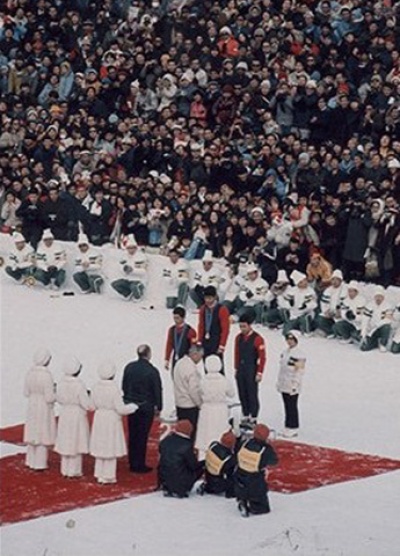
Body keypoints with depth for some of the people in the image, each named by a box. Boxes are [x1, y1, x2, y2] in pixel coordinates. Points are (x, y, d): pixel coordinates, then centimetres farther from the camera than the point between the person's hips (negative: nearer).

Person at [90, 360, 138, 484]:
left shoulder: (96, 387, -6)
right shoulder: (114, 389, -21)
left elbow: (93, 405, 4)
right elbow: (120, 408, -18)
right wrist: (133, 407, 0)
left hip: (99, 418, 5)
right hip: (112, 419, -5)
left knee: (101, 447, 17)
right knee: (111, 450, 6)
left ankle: (100, 475, 26)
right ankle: (108, 477, 12)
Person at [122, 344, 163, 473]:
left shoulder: (129, 367, -1)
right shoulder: (152, 371, -15)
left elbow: (124, 386, 7)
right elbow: (157, 390, -9)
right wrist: (158, 406, 3)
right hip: (146, 406, -5)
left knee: (132, 435, 12)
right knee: (142, 436, 1)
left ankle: (132, 463, 18)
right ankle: (139, 465, 4)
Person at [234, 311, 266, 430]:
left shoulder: (257, 339, -11)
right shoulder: (239, 338, 8)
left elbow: (262, 357, -10)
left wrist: (259, 373, -11)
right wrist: (236, 369, 16)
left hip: (252, 371, -6)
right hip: (241, 370, 6)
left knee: (252, 395, -2)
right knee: (242, 394, 9)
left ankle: (253, 419, 4)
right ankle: (245, 417, 20)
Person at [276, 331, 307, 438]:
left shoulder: (299, 355, -14)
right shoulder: (285, 352, 12)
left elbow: (300, 371, -16)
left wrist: (295, 385, -18)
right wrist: (279, 382, 20)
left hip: (292, 386, -8)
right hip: (284, 385, 8)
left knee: (292, 407, -4)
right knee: (287, 407, 13)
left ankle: (293, 429, 2)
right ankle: (288, 427, 20)